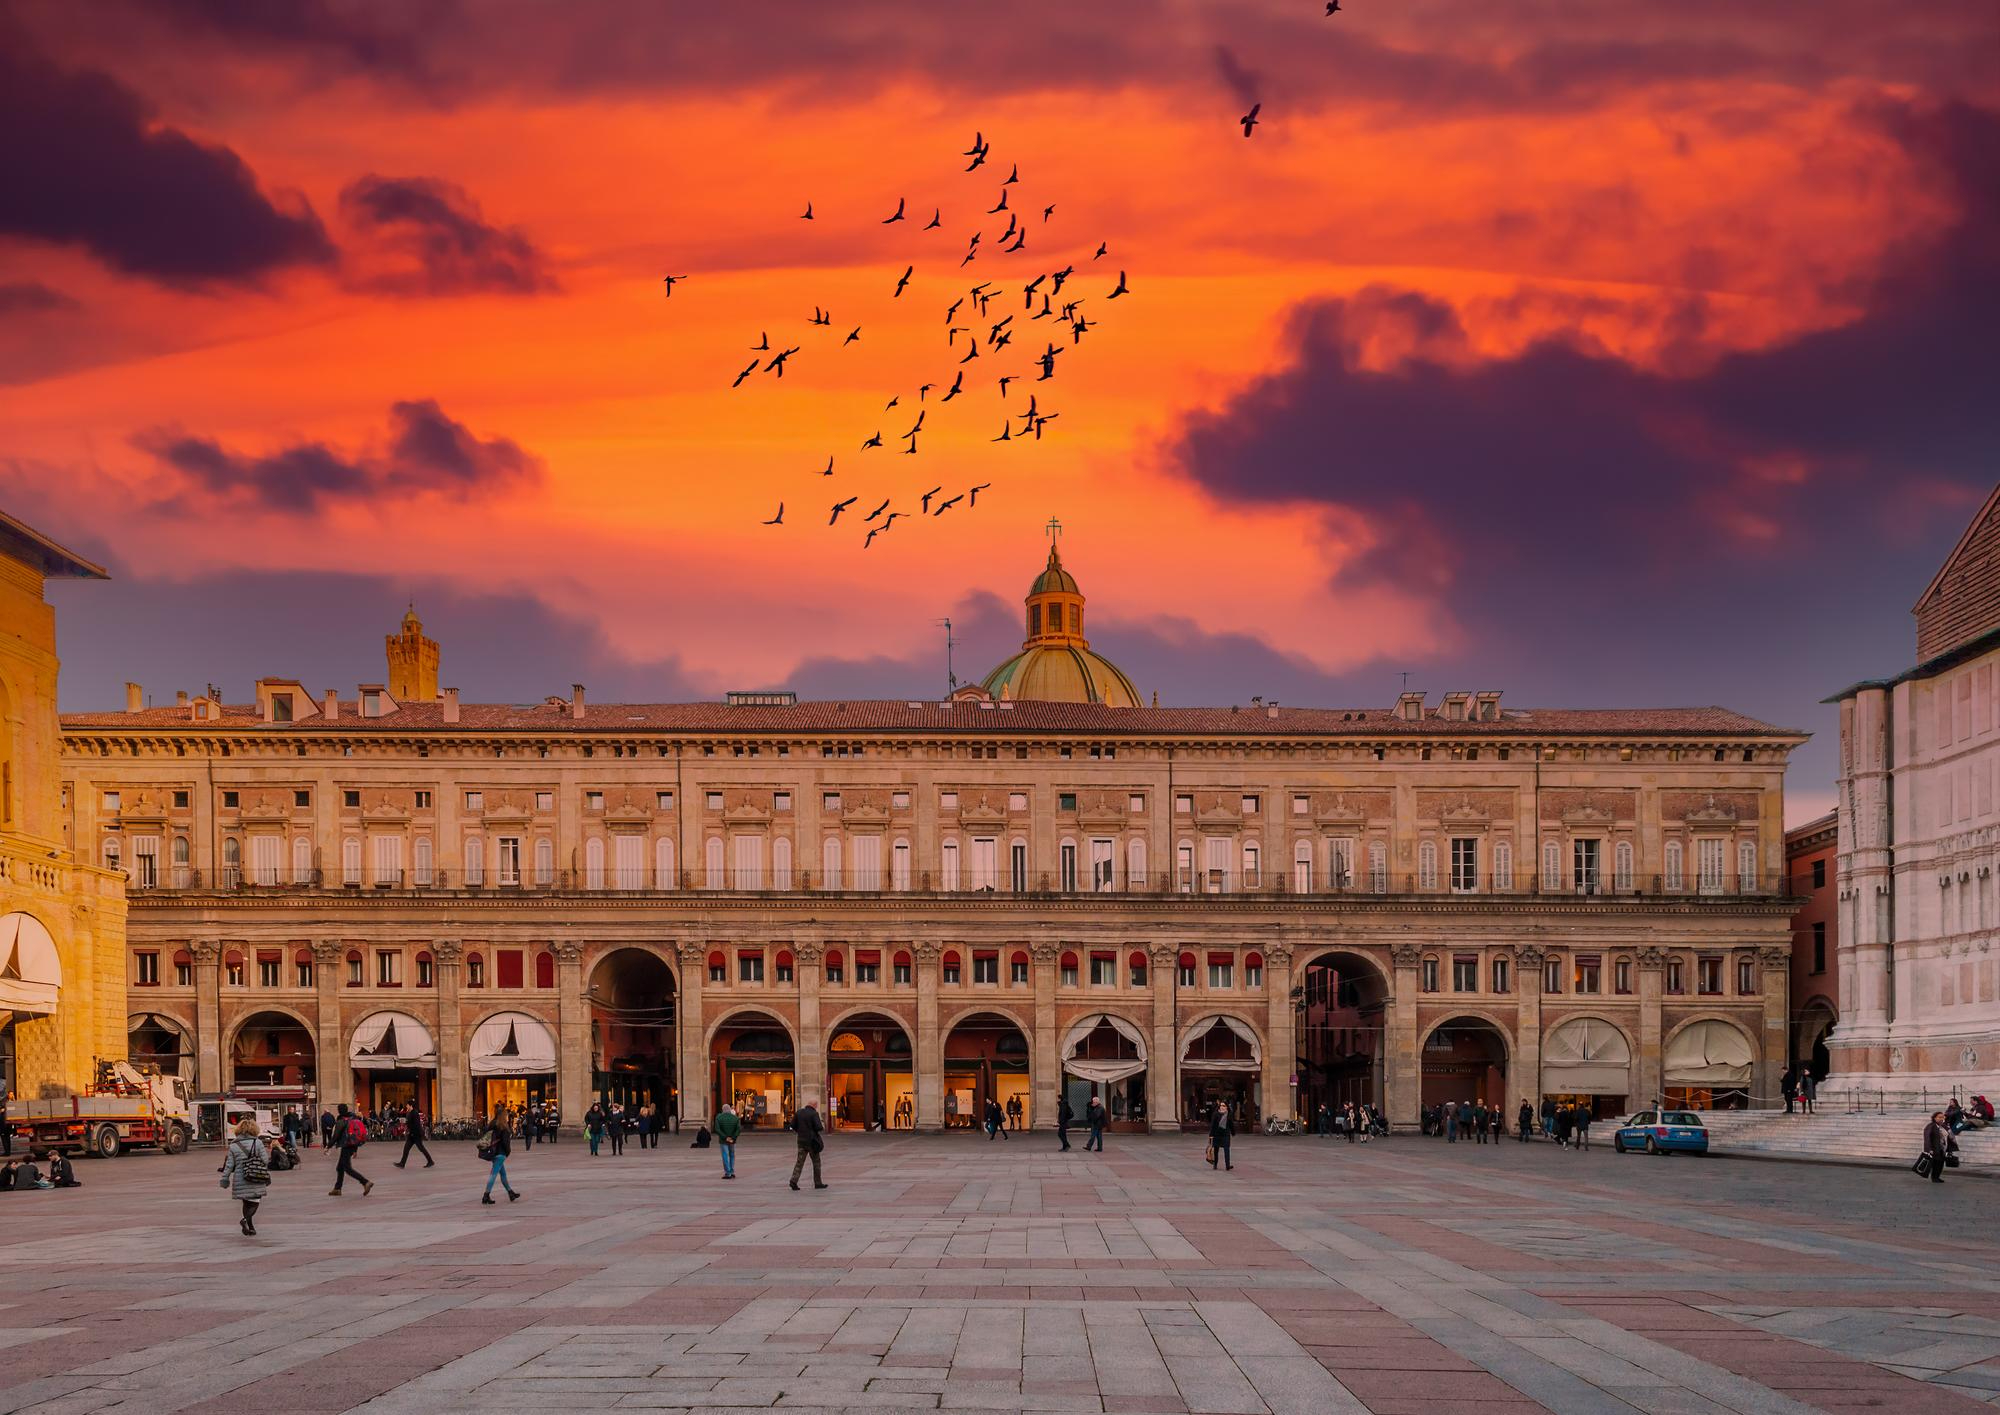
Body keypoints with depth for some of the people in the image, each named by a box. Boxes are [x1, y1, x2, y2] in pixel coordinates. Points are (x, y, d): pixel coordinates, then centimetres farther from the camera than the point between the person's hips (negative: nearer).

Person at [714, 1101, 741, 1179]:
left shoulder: (719, 1117, -10)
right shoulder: (735, 1118, -6)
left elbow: (717, 1130, -20)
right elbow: (739, 1129, -18)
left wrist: (725, 1138, -18)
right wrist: (733, 1138, -16)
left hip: (723, 1140, -2)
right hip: (732, 1140, 2)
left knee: (725, 1156, 2)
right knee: (732, 1155, 18)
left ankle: (727, 1174, -1)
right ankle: (732, 1172, 15)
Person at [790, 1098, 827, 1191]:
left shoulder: (799, 1112, 4)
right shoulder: (814, 1114, -11)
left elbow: (793, 1125, 5)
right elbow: (818, 1127, -18)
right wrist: (822, 1127, 4)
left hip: (801, 1140, 4)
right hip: (812, 1141, -4)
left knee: (800, 1161, 3)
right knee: (816, 1161, 9)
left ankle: (794, 1180, -13)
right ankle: (818, 1182, 13)